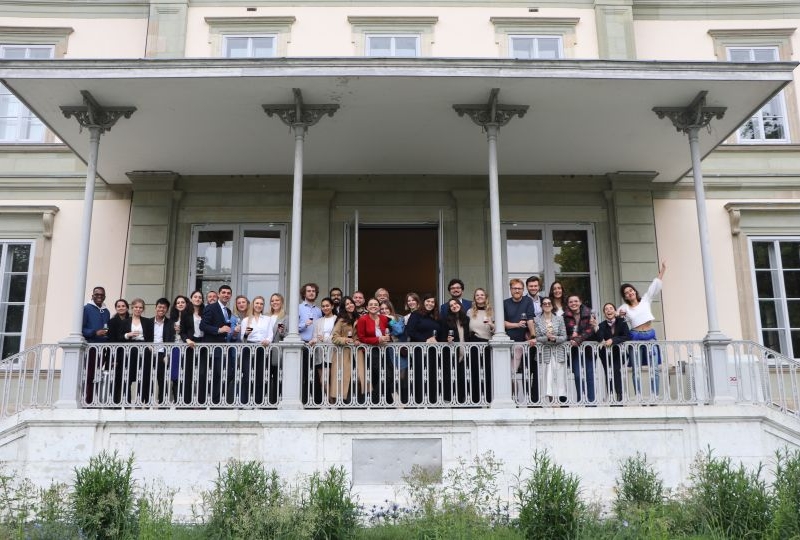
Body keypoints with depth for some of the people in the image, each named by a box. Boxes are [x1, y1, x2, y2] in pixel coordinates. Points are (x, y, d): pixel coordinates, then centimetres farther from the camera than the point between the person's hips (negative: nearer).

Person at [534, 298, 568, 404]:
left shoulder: (559, 318, 7)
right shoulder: (537, 320, 4)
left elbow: (564, 337, 3)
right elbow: (537, 337, 0)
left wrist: (555, 338, -15)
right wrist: (547, 338, -17)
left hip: (559, 351, 1)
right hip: (545, 351, -1)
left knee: (560, 373, -2)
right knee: (548, 373, -10)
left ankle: (562, 395, 2)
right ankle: (550, 396, -9)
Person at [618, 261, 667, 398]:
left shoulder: (646, 300, 9)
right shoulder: (624, 308, 9)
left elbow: (655, 286, 6)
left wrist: (662, 270, 0)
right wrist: (619, 316, -2)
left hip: (650, 335, 0)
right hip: (635, 337, 0)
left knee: (654, 368, -4)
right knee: (636, 369, 0)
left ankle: (655, 395, -2)